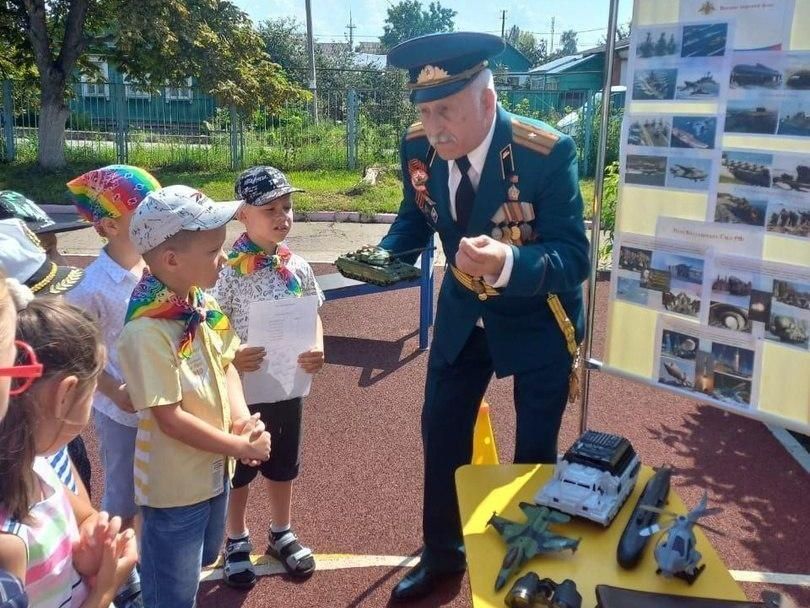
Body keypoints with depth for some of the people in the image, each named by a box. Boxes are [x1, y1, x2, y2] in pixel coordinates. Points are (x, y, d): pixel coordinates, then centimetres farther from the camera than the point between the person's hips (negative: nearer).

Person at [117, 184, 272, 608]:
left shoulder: (204, 304, -6)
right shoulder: (147, 333, -30)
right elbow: (170, 419, -27)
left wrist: (241, 417, -13)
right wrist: (241, 446, -19)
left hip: (213, 469, 8)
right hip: (174, 485, -8)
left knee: (202, 559, 31)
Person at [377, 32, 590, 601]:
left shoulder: (547, 152, -30)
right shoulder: (418, 146, -14)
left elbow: (574, 258, -29)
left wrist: (508, 265, -49)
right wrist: (385, 255, -18)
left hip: (538, 317, -4)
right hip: (464, 311, 5)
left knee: (534, 450, 9)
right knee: (440, 431, 13)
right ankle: (442, 553, 37)